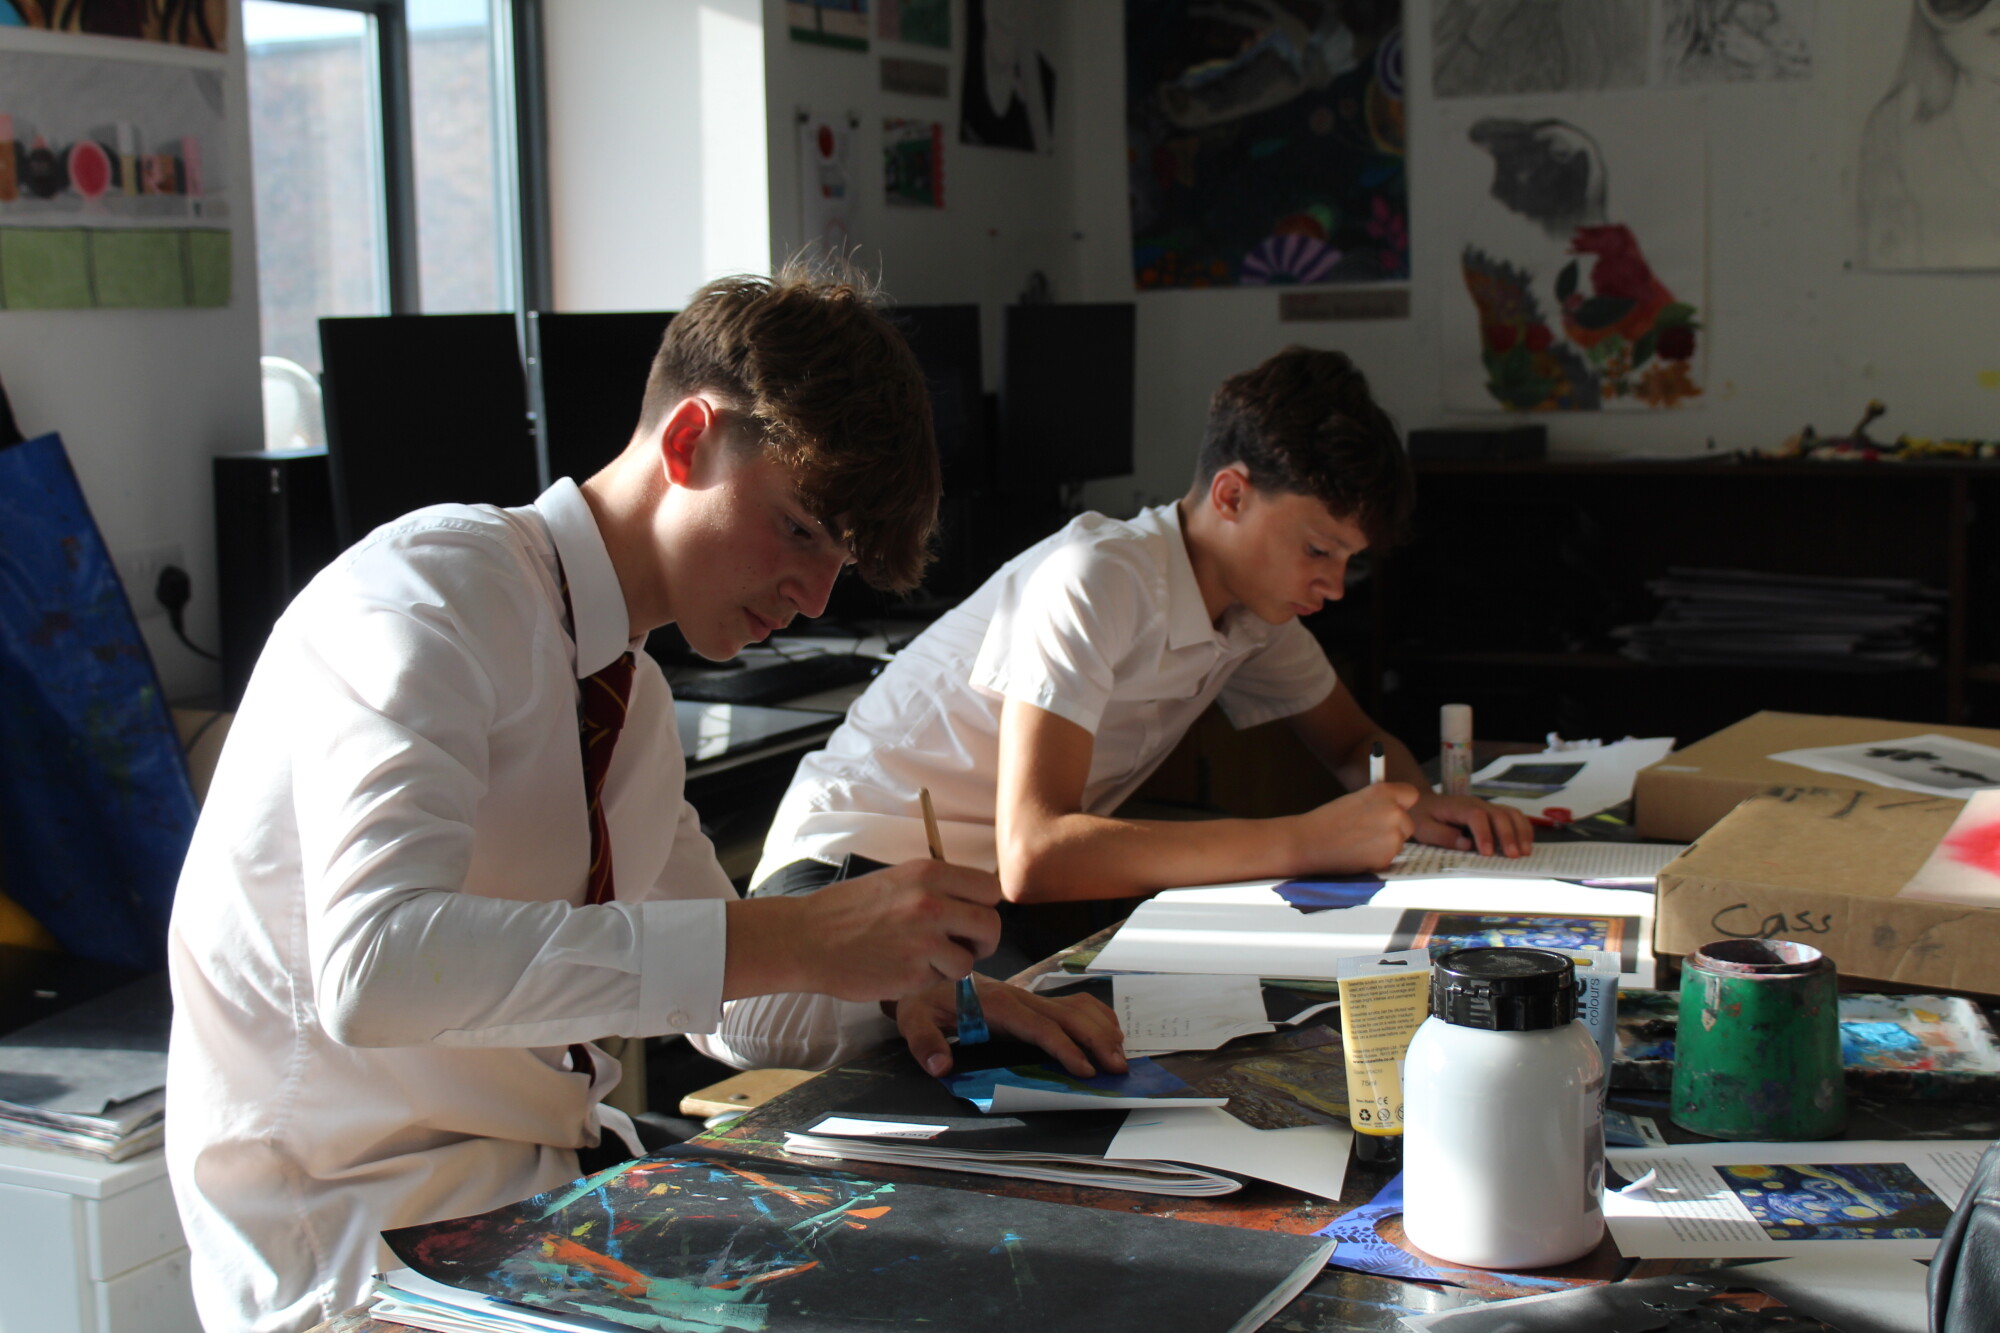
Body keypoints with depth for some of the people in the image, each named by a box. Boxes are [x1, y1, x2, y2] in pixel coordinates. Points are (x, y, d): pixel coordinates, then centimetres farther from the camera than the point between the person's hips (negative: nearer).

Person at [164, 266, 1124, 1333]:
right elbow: (377, 966, -31)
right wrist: (790, 941, -33)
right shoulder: (432, 587, -14)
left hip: (545, 1189, 8)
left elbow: (716, 992, 22)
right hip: (362, 1239, -8)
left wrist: (909, 993, 0)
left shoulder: (633, 697, 12)